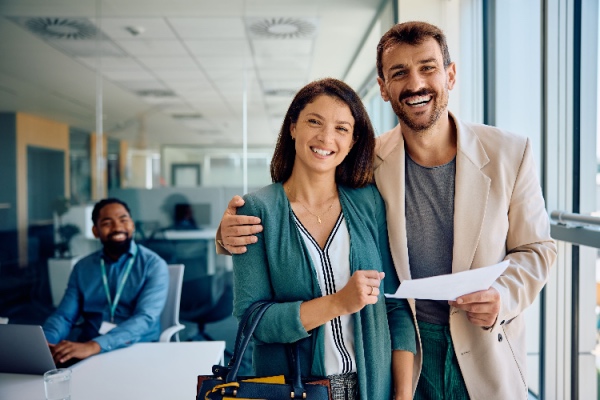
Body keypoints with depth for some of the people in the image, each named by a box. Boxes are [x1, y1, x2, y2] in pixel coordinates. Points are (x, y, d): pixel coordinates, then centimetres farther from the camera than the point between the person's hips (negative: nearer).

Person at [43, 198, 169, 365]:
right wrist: (43, 341, -18)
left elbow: (145, 319, -17)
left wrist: (94, 346, -32)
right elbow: (64, 316, 5)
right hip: (85, 350, 3)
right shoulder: (82, 267, 11)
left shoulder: (154, 265, -4)